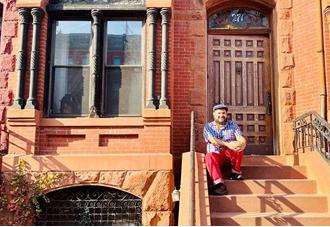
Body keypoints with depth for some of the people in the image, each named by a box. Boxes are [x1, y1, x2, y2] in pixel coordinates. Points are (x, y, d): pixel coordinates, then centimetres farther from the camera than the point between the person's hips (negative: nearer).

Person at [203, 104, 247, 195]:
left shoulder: (232, 125, 5)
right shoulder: (208, 127, 2)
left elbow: (242, 140, -10)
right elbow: (213, 141, -17)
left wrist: (241, 145, -37)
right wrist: (228, 144, -35)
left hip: (231, 154, 1)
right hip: (216, 155, -1)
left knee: (238, 146, -29)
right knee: (209, 156, -34)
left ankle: (236, 172, -12)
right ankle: (218, 183, -51)